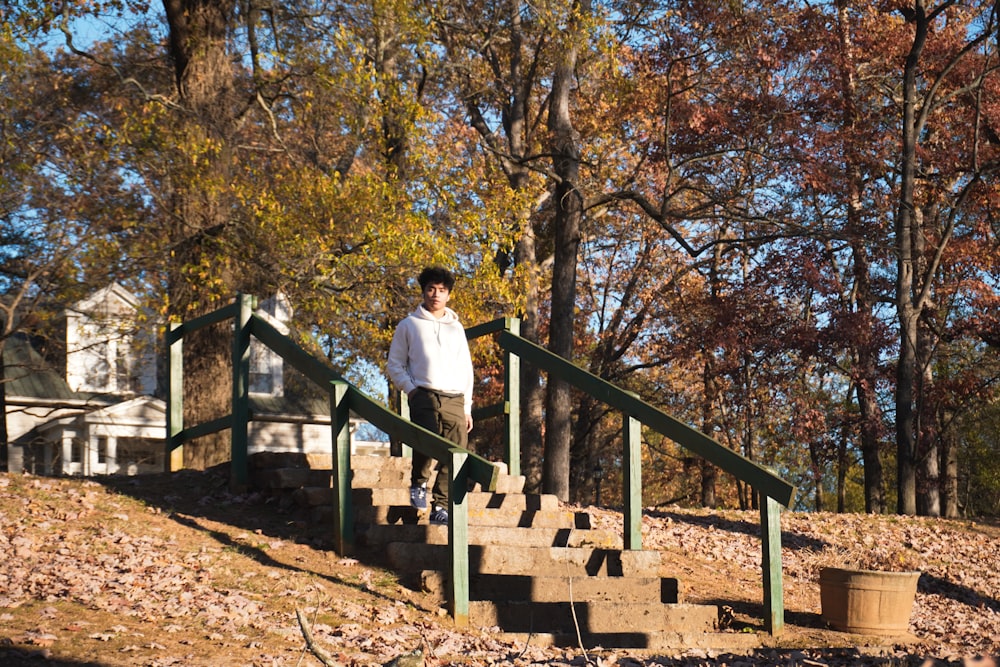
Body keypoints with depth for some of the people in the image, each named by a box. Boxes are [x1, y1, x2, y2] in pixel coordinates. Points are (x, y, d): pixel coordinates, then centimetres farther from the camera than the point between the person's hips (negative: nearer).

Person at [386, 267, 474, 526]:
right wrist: (410, 389, -4)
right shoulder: (409, 325, 13)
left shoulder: (456, 328, 21)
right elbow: (394, 364, 12)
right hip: (425, 396, -3)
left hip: (455, 400, 3)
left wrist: (467, 408, 14)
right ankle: (418, 483, 2)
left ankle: (440, 508, 3)